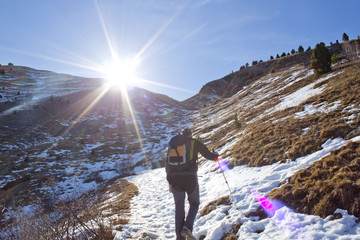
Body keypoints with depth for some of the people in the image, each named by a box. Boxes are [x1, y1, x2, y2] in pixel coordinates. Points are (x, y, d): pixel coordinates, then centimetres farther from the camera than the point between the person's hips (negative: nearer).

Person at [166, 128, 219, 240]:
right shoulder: (195, 143, 7)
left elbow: (168, 164, 12)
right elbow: (208, 155, 6)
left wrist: (169, 181, 17)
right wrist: (216, 155, 30)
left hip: (175, 178, 3)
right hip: (190, 177, -2)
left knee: (179, 207, 14)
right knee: (194, 203, 18)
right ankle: (187, 227, -3)